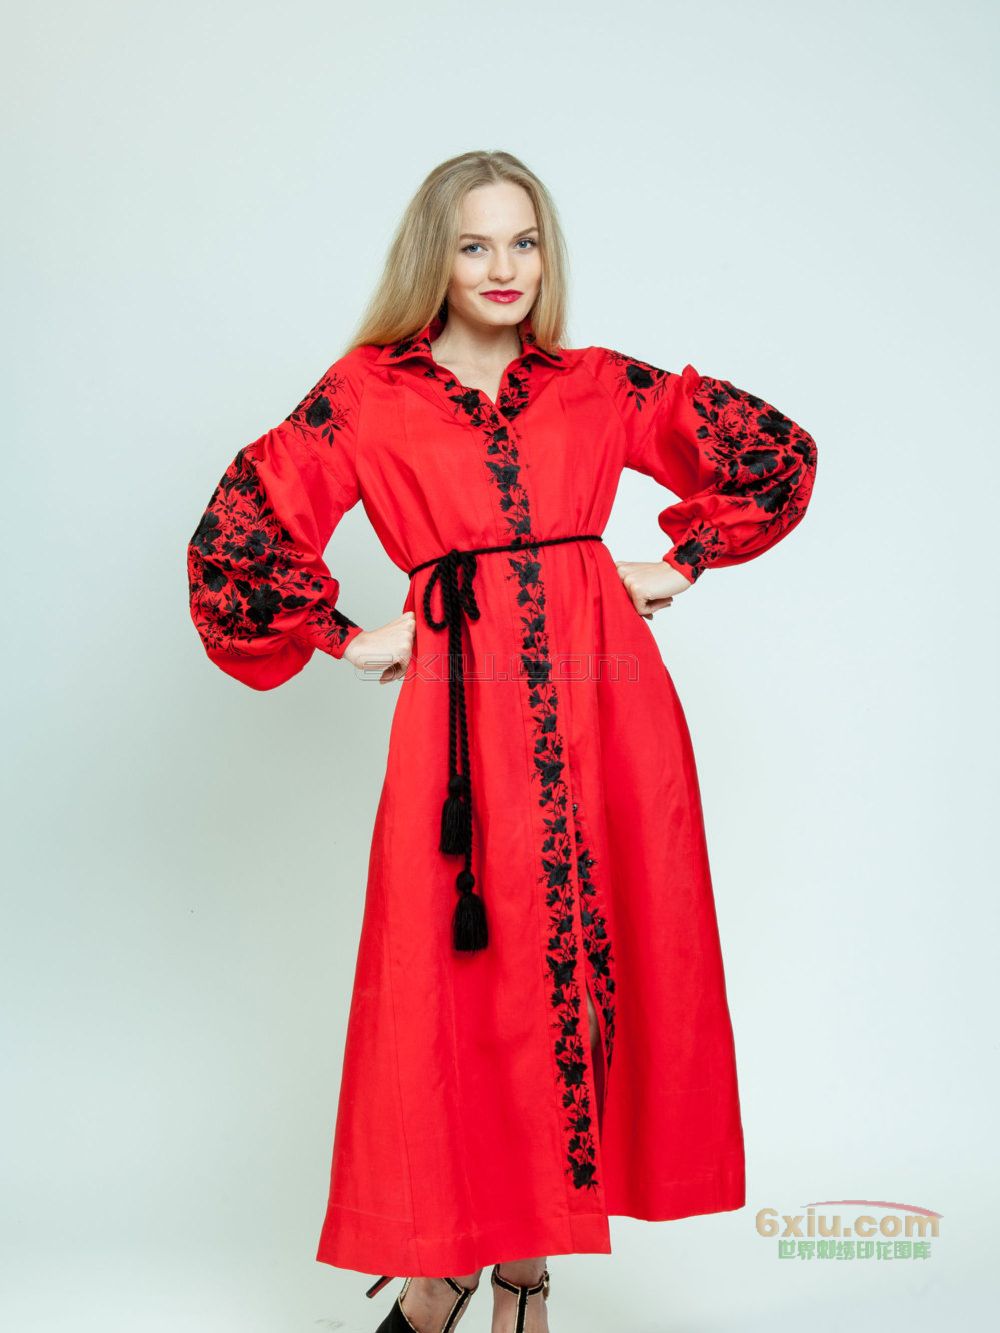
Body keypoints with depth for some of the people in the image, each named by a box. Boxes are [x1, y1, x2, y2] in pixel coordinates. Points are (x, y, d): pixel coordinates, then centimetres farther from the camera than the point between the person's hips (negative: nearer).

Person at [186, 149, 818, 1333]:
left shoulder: (598, 387, 11)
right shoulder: (367, 394, 5)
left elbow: (776, 453, 19)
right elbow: (235, 536, 2)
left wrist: (680, 566, 12)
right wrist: (346, 638, 3)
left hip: (606, 706, 3)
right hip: (468, 713, -2)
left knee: (600, 965, 4)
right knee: (464, 981, -1)